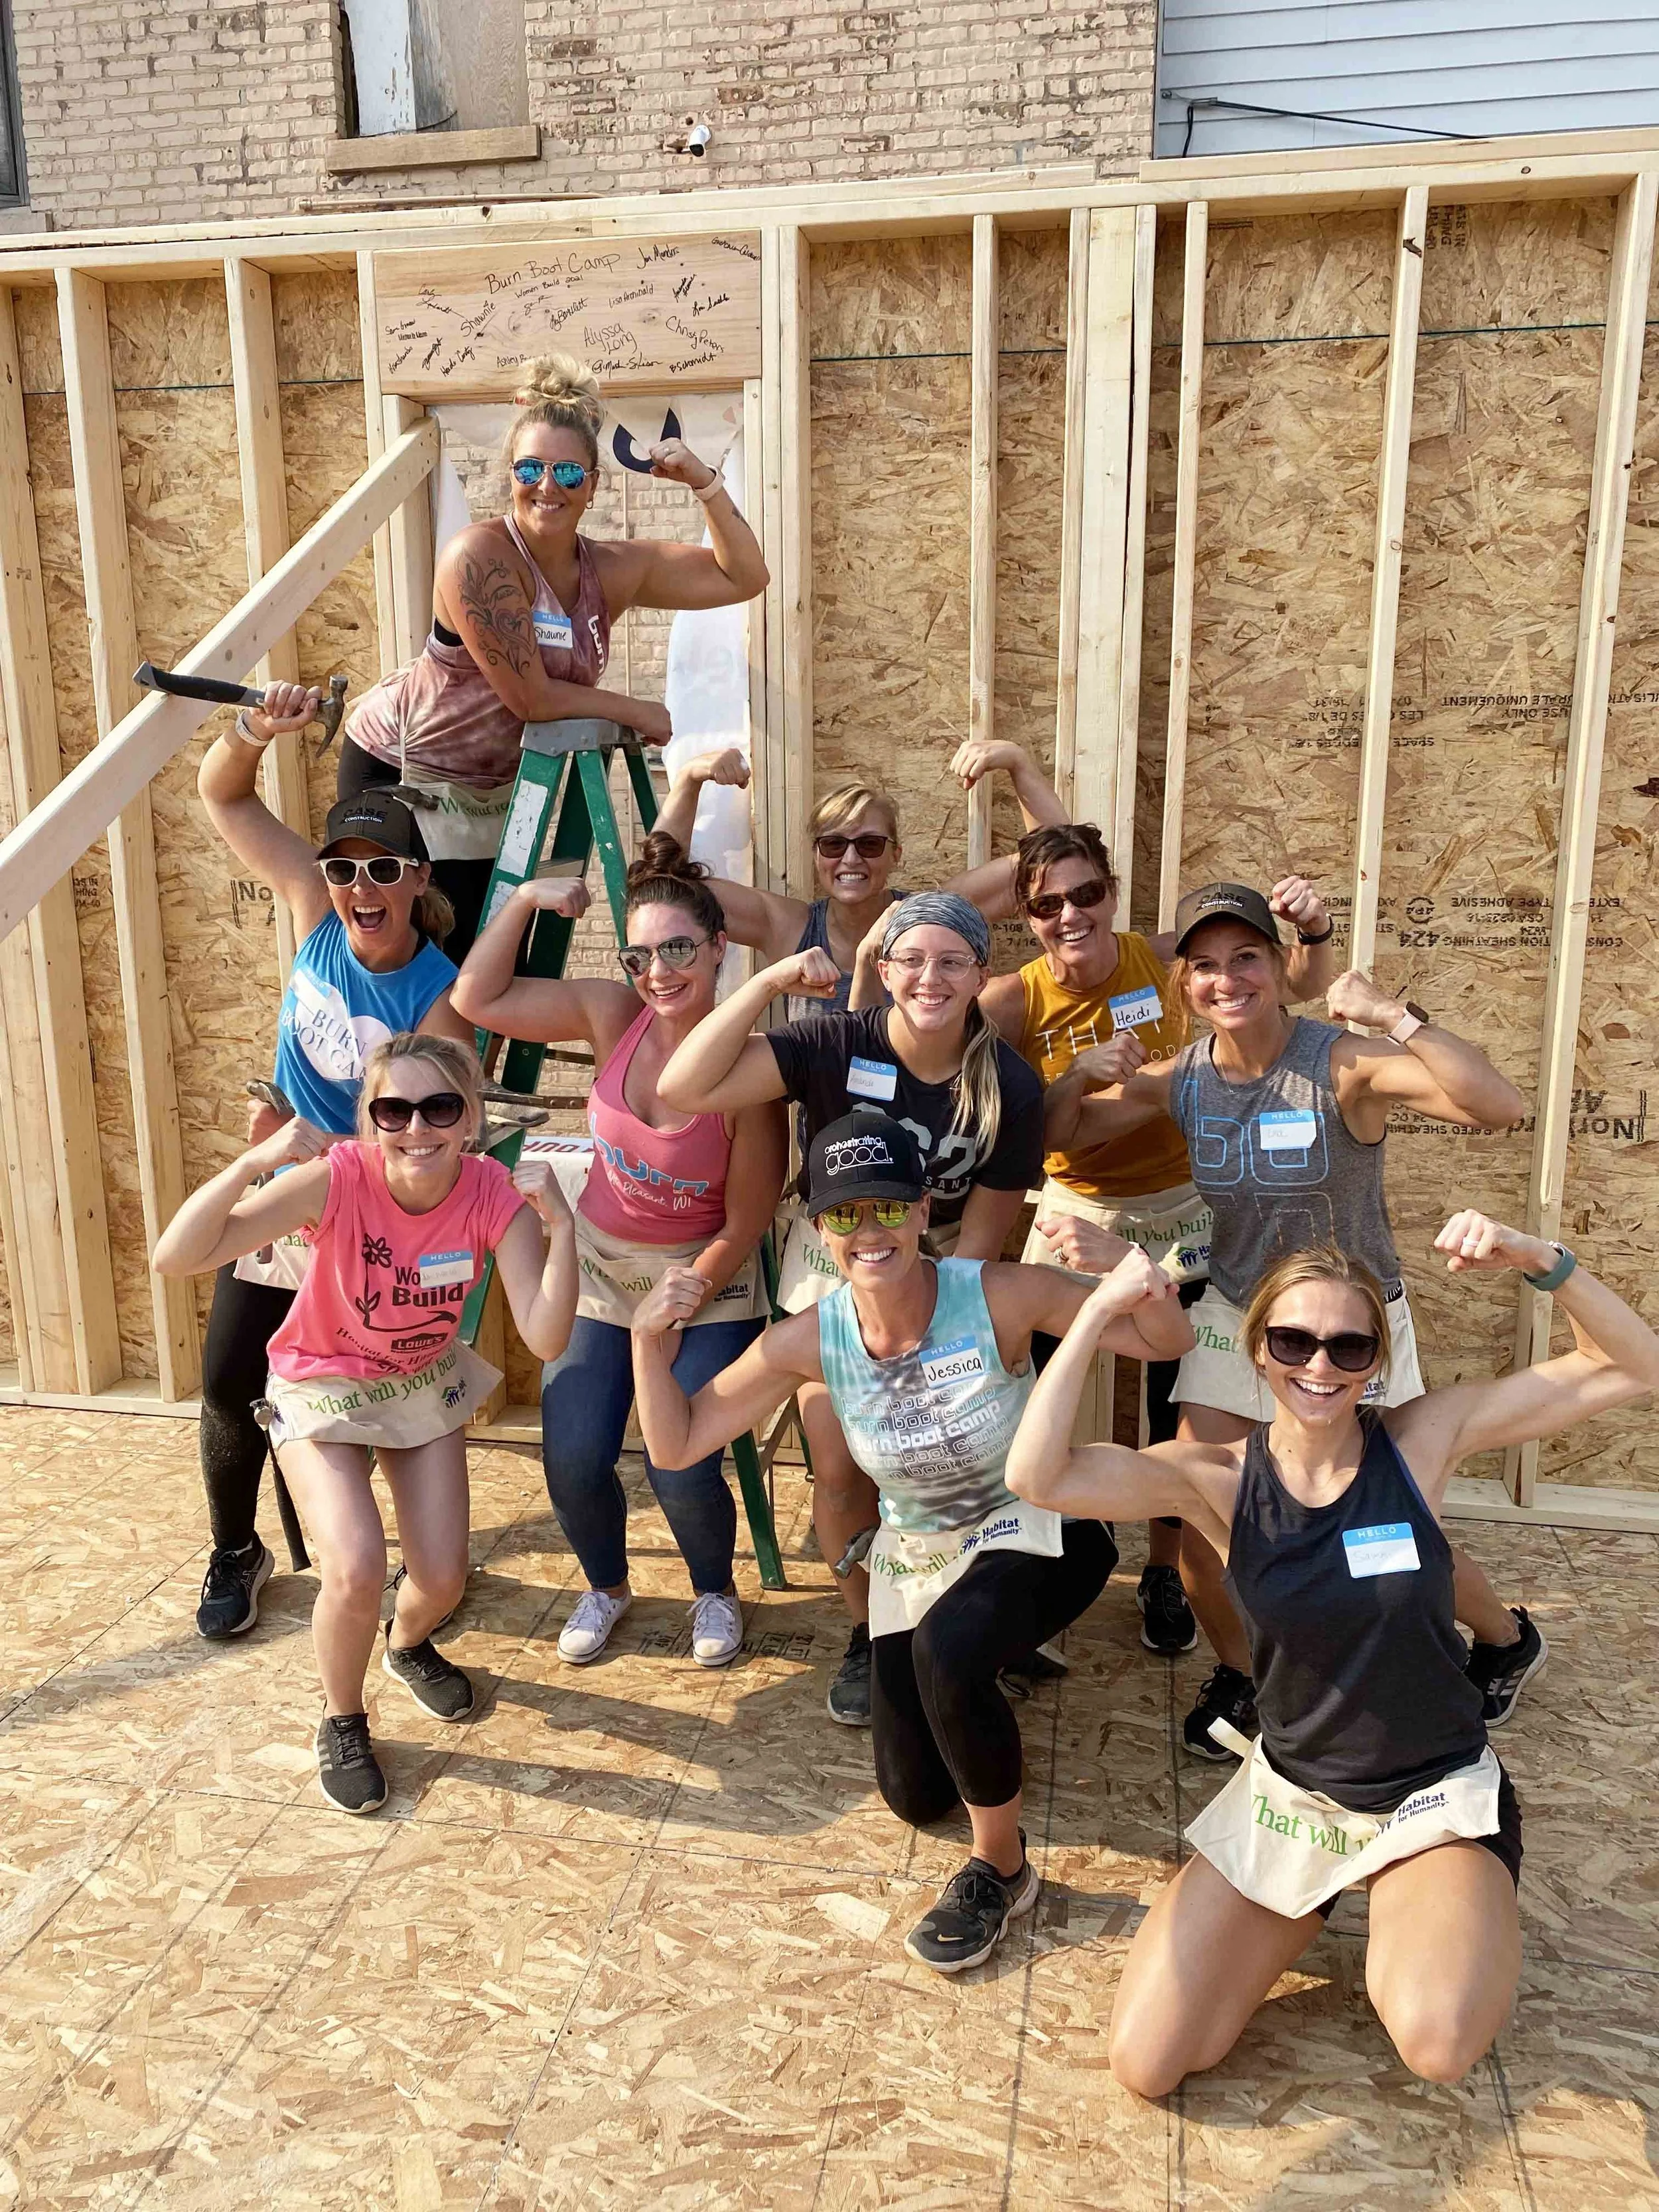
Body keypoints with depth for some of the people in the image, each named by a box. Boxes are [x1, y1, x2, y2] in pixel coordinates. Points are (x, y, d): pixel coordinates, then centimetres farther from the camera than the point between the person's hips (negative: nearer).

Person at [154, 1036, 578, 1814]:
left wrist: (561, 1226, -44)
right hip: (320, 1389, -2)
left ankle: (407, 1645, 39)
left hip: (425, 1385, 3)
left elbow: (546, 1339, -33)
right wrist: (253, 1162, -48)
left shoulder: (495, 1195, -25)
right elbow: (174, 1259, -36)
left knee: (443, 1579, 0)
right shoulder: (338, 1179, -31)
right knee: (356, 1570, -20)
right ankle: (341, 1721, 12)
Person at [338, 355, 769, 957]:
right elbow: (530, 697, -26)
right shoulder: (480, 557, -25)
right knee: (448, 953, -4)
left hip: (498, 783, 6)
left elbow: (743, 578, -4)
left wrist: (705, 483, -15)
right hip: (399, 769, -6)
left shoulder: (613, 569, -6)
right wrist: (637, 711, -15)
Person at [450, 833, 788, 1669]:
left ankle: (714, 1591, 24)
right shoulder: (614, 1016, -13)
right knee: (572, 1460, -4)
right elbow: (478, 1000, -7)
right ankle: (605, 1585, 30)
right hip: (600, 1265, 4)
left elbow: (745, 1226, -15)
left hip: (705, 1282, -3)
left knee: (681, 1470, -12)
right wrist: (525, 899, -17)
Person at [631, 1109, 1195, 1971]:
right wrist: (649, 1338, -29)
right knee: (914, 1797, 13)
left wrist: (1151, 1293, -42)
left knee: (947, 1649, -37)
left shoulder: (998, 1296, -28)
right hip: (915, 1554, 4)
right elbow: (676, 1442, -13)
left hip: (1034, 1534, -4)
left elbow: (1165, 1344, -19)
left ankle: (1001, 1869, -8)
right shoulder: (810, 1340, -19)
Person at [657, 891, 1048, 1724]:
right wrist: (768, 983, -35)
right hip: (832, 1265, 0)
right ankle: (868, 1633, 29)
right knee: (840, 1469, 1)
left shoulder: (1010, 1089, -16)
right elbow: (684, 1089, -31)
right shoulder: (834, 1046, -21)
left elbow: (980, 1237, -8)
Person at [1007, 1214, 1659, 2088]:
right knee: (1145, 2065, -4)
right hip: (1290, 1794, 2)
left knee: (1438, 2043, -30)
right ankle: (1305, 1910, 21)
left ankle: (1406, 1918, 7)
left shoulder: (1421, 1438, -13)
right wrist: (1103, 1306, -32)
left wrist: (1536, 1257, -27)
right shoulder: (1219, 1479, -14)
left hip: (1437, 1794, -1)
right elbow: (1035, 1475, -29)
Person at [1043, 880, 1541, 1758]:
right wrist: (1082, 1075, -19)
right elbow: (1056, 1134, 0)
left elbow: (1499, 1107, -37)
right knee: (1201, 1525, 1)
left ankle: (1507, 1637, 42)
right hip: (1234, 1317, 4)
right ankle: (1238, 1675, 33)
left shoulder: (1344, 1062, -23)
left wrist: (1394, 1016, -40)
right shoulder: (1179, 1078, -9)